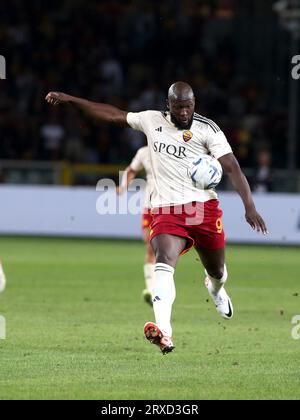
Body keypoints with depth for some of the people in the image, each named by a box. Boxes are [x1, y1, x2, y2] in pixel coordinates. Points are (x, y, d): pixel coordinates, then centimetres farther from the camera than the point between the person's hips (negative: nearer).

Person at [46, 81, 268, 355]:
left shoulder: (207, 129, -5)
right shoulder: (152, 120, 6)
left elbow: (232, 167, -11)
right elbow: (112, 114, 15)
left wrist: (249, 205, -22)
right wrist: (69, 100, 13)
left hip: (204, 208, 0)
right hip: (166, 210, 0)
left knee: (216, 270, 17)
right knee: (164, 262, -26)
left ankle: (216, 289, 59)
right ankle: (164, 333, -43)